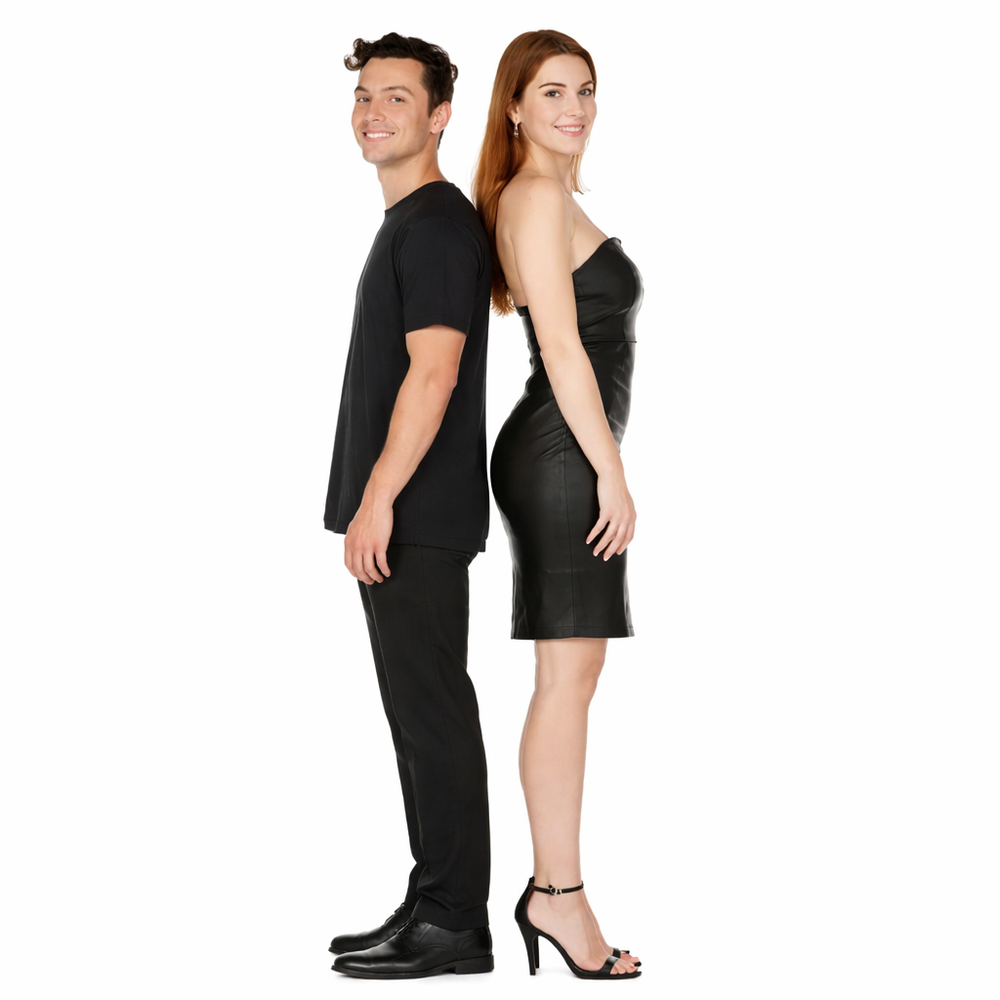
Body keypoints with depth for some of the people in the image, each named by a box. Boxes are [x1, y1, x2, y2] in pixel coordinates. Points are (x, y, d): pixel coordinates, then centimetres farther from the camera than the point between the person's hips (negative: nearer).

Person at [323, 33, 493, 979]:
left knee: (433, 713, -6)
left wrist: (378, 499, -21)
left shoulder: (437, 224, -12)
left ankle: (454, 923, 1)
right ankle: (433, 908, 20)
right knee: (419, 712, 13)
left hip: (415, 518, -10)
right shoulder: (408, 223, 19)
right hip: (402, 518, 10)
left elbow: (433, 372, -20)